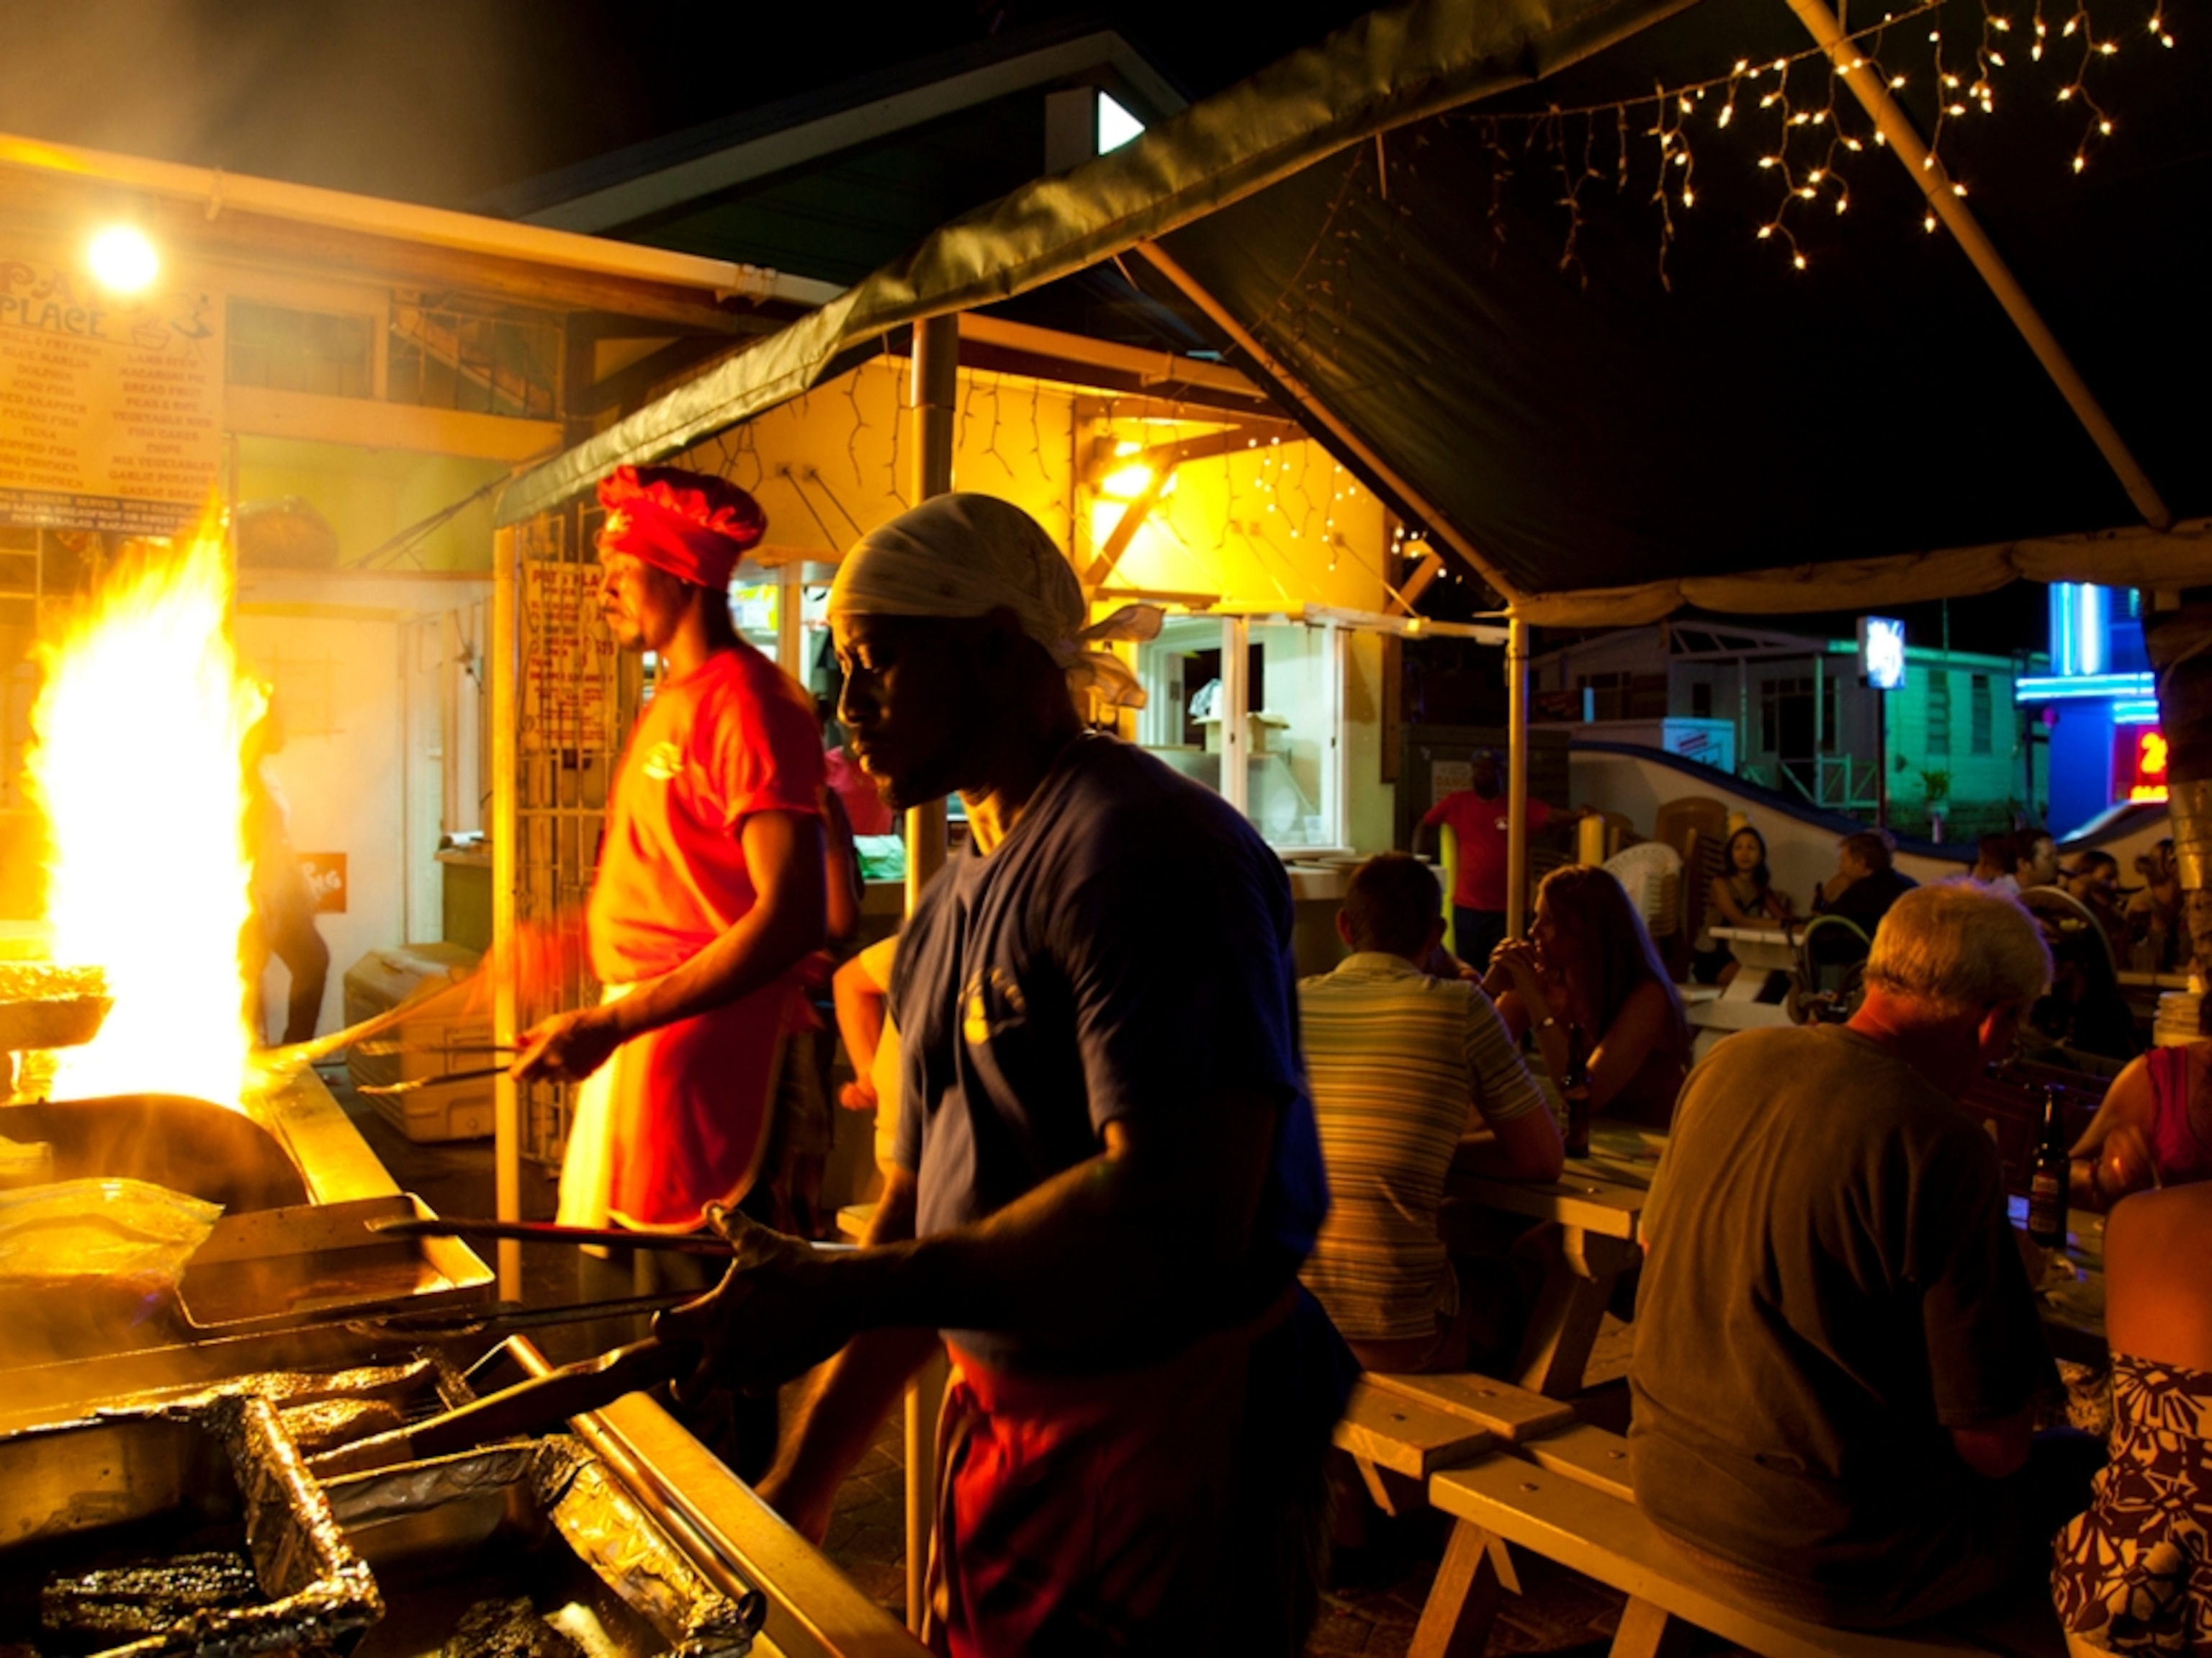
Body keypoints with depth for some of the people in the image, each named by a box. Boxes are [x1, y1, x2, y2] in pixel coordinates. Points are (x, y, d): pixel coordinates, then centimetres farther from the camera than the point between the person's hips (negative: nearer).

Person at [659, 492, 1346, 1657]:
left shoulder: (1140, 849, -19)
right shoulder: (950, 907, 9)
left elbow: (1176, 1210, -28)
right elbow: (916, 1208, 13)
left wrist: (836, 1295, -24)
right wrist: (797, 1487, 12)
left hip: (1173, 1454, -8)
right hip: (997, 1429, 8)